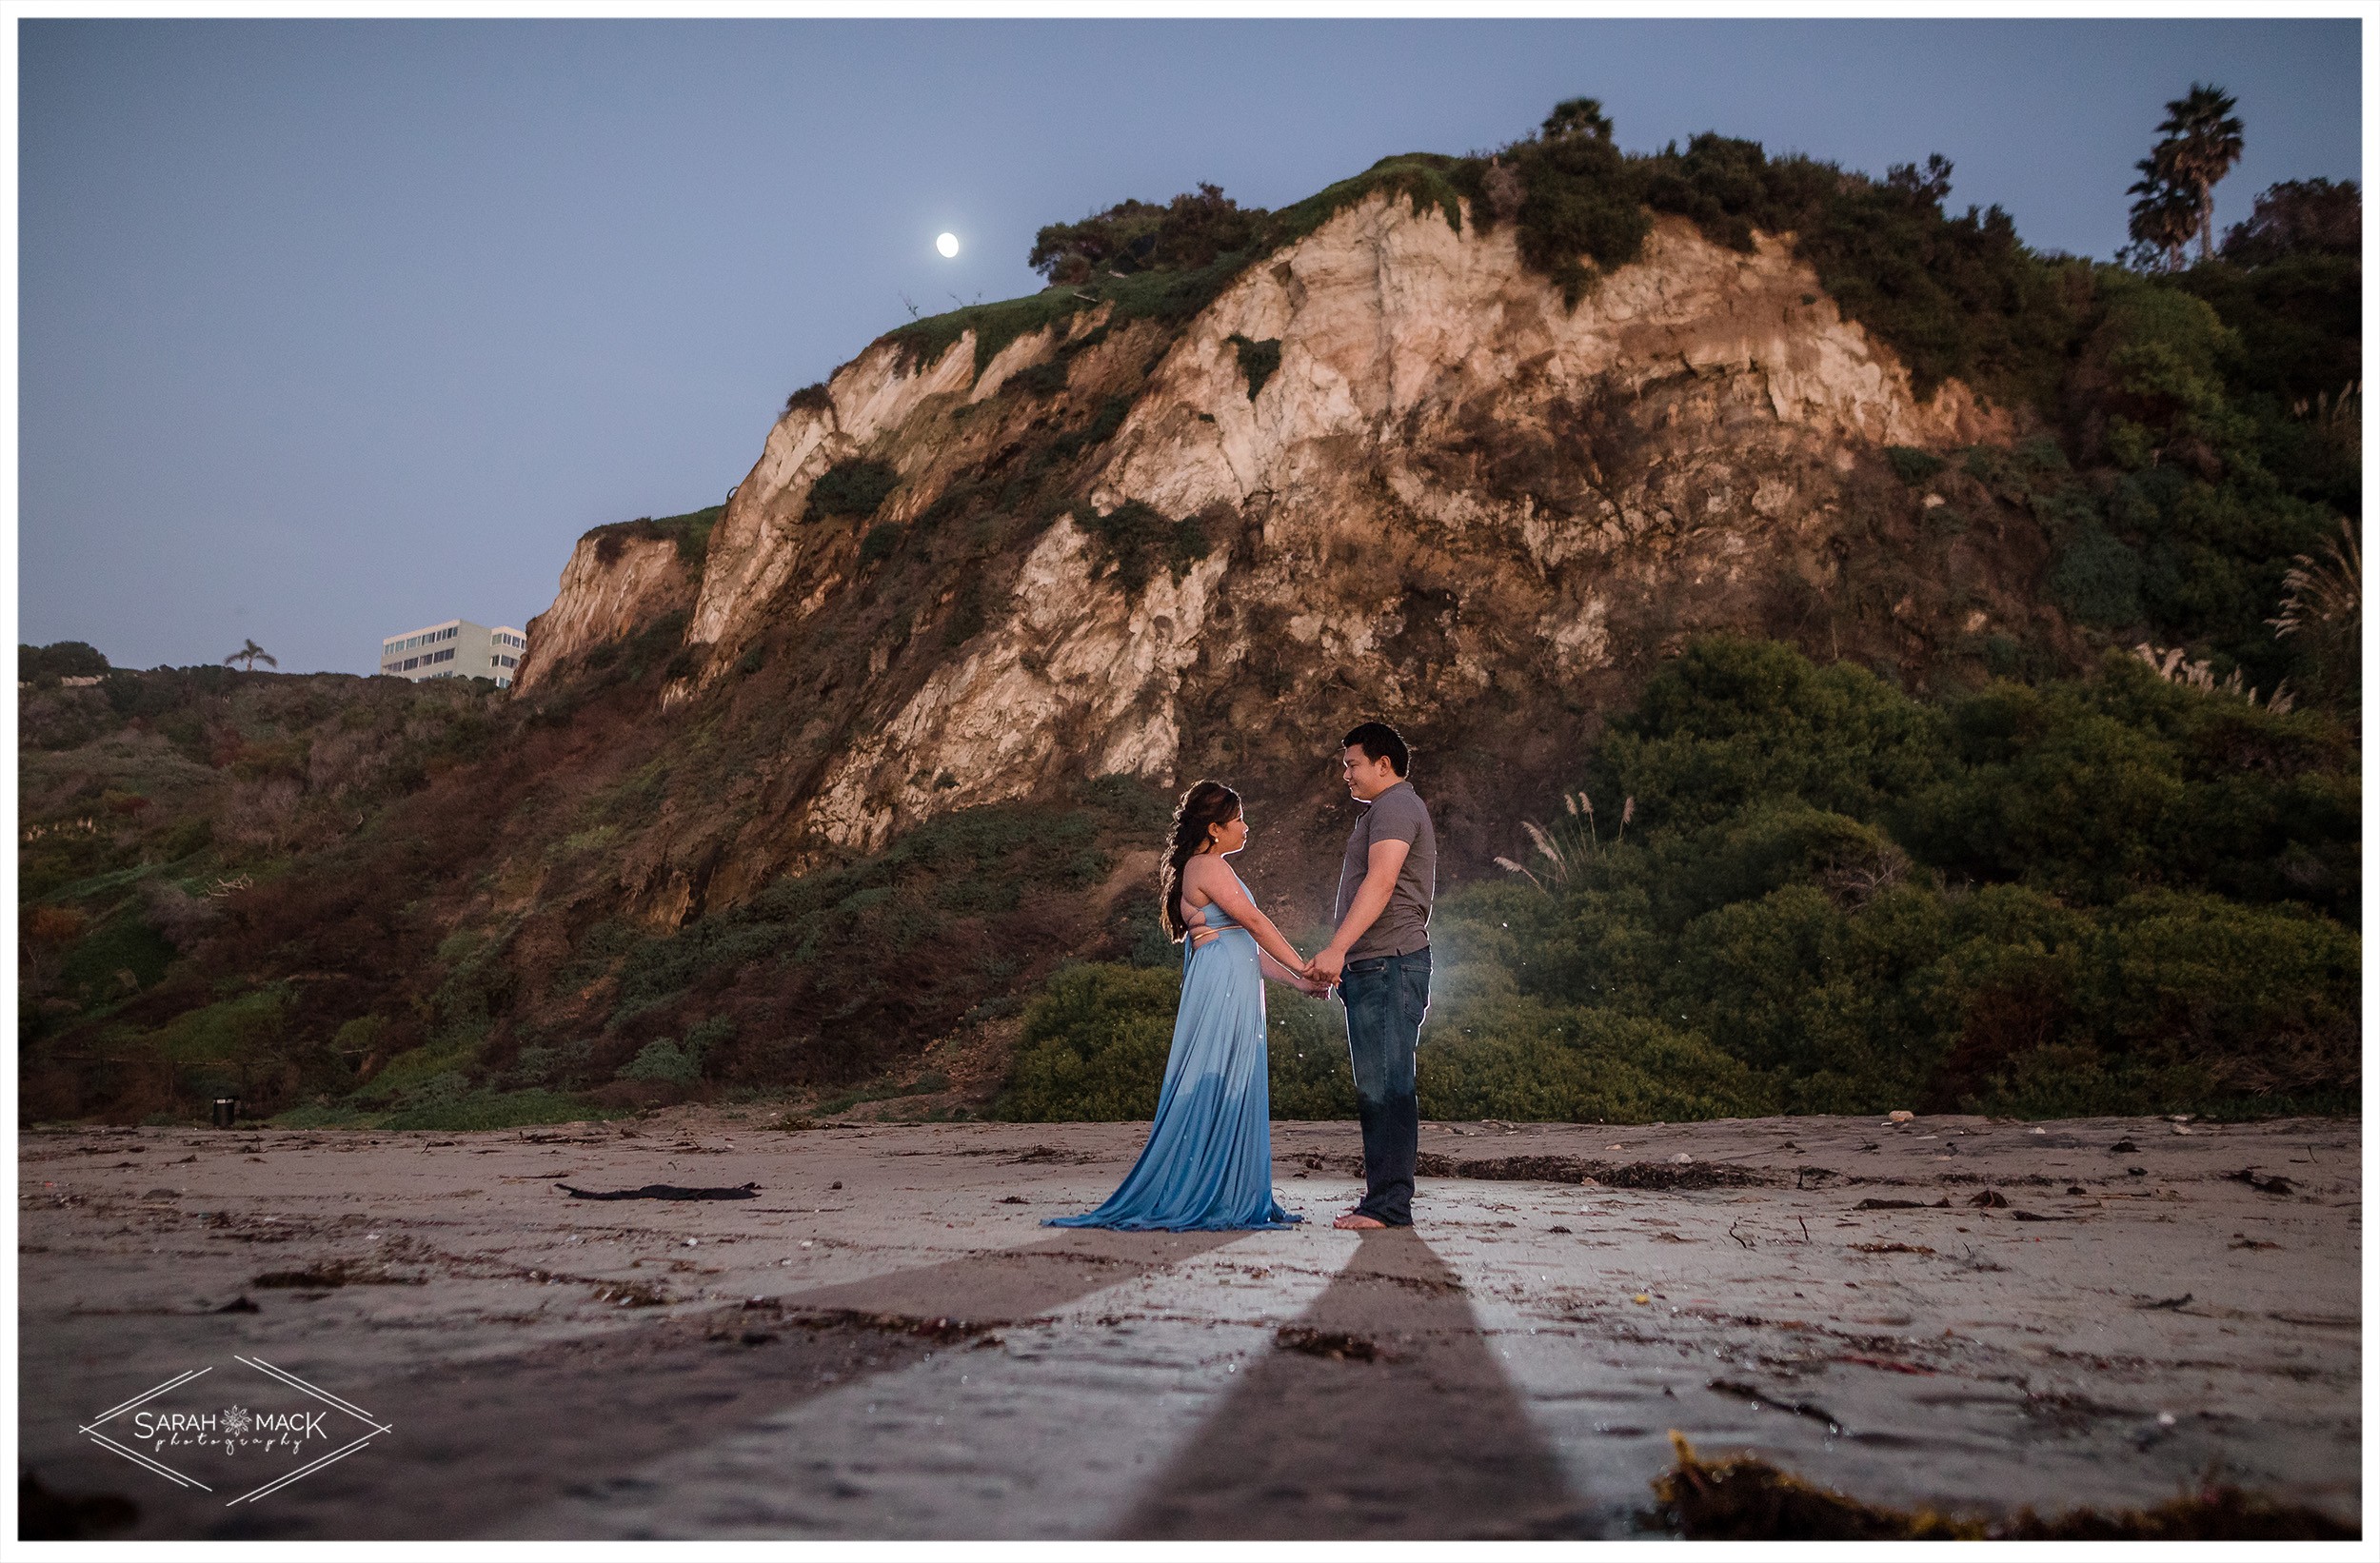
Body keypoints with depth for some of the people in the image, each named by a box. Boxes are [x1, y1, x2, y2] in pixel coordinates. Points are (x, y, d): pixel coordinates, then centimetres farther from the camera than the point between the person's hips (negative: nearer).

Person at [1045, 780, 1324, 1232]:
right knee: (1212, 1090, -7)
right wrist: (1303, 968, -4)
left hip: (1233, 992, 10)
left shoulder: (1210, 869, 23)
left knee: (1234, 1093, 9)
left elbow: (1245, 947, 20)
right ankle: (1196, 1199, -3)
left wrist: (1297, 980, 14)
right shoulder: (1207, 866, -8)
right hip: (1221, 987, -10)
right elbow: (1256, 923, -10)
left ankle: (1233, 1200, 11)